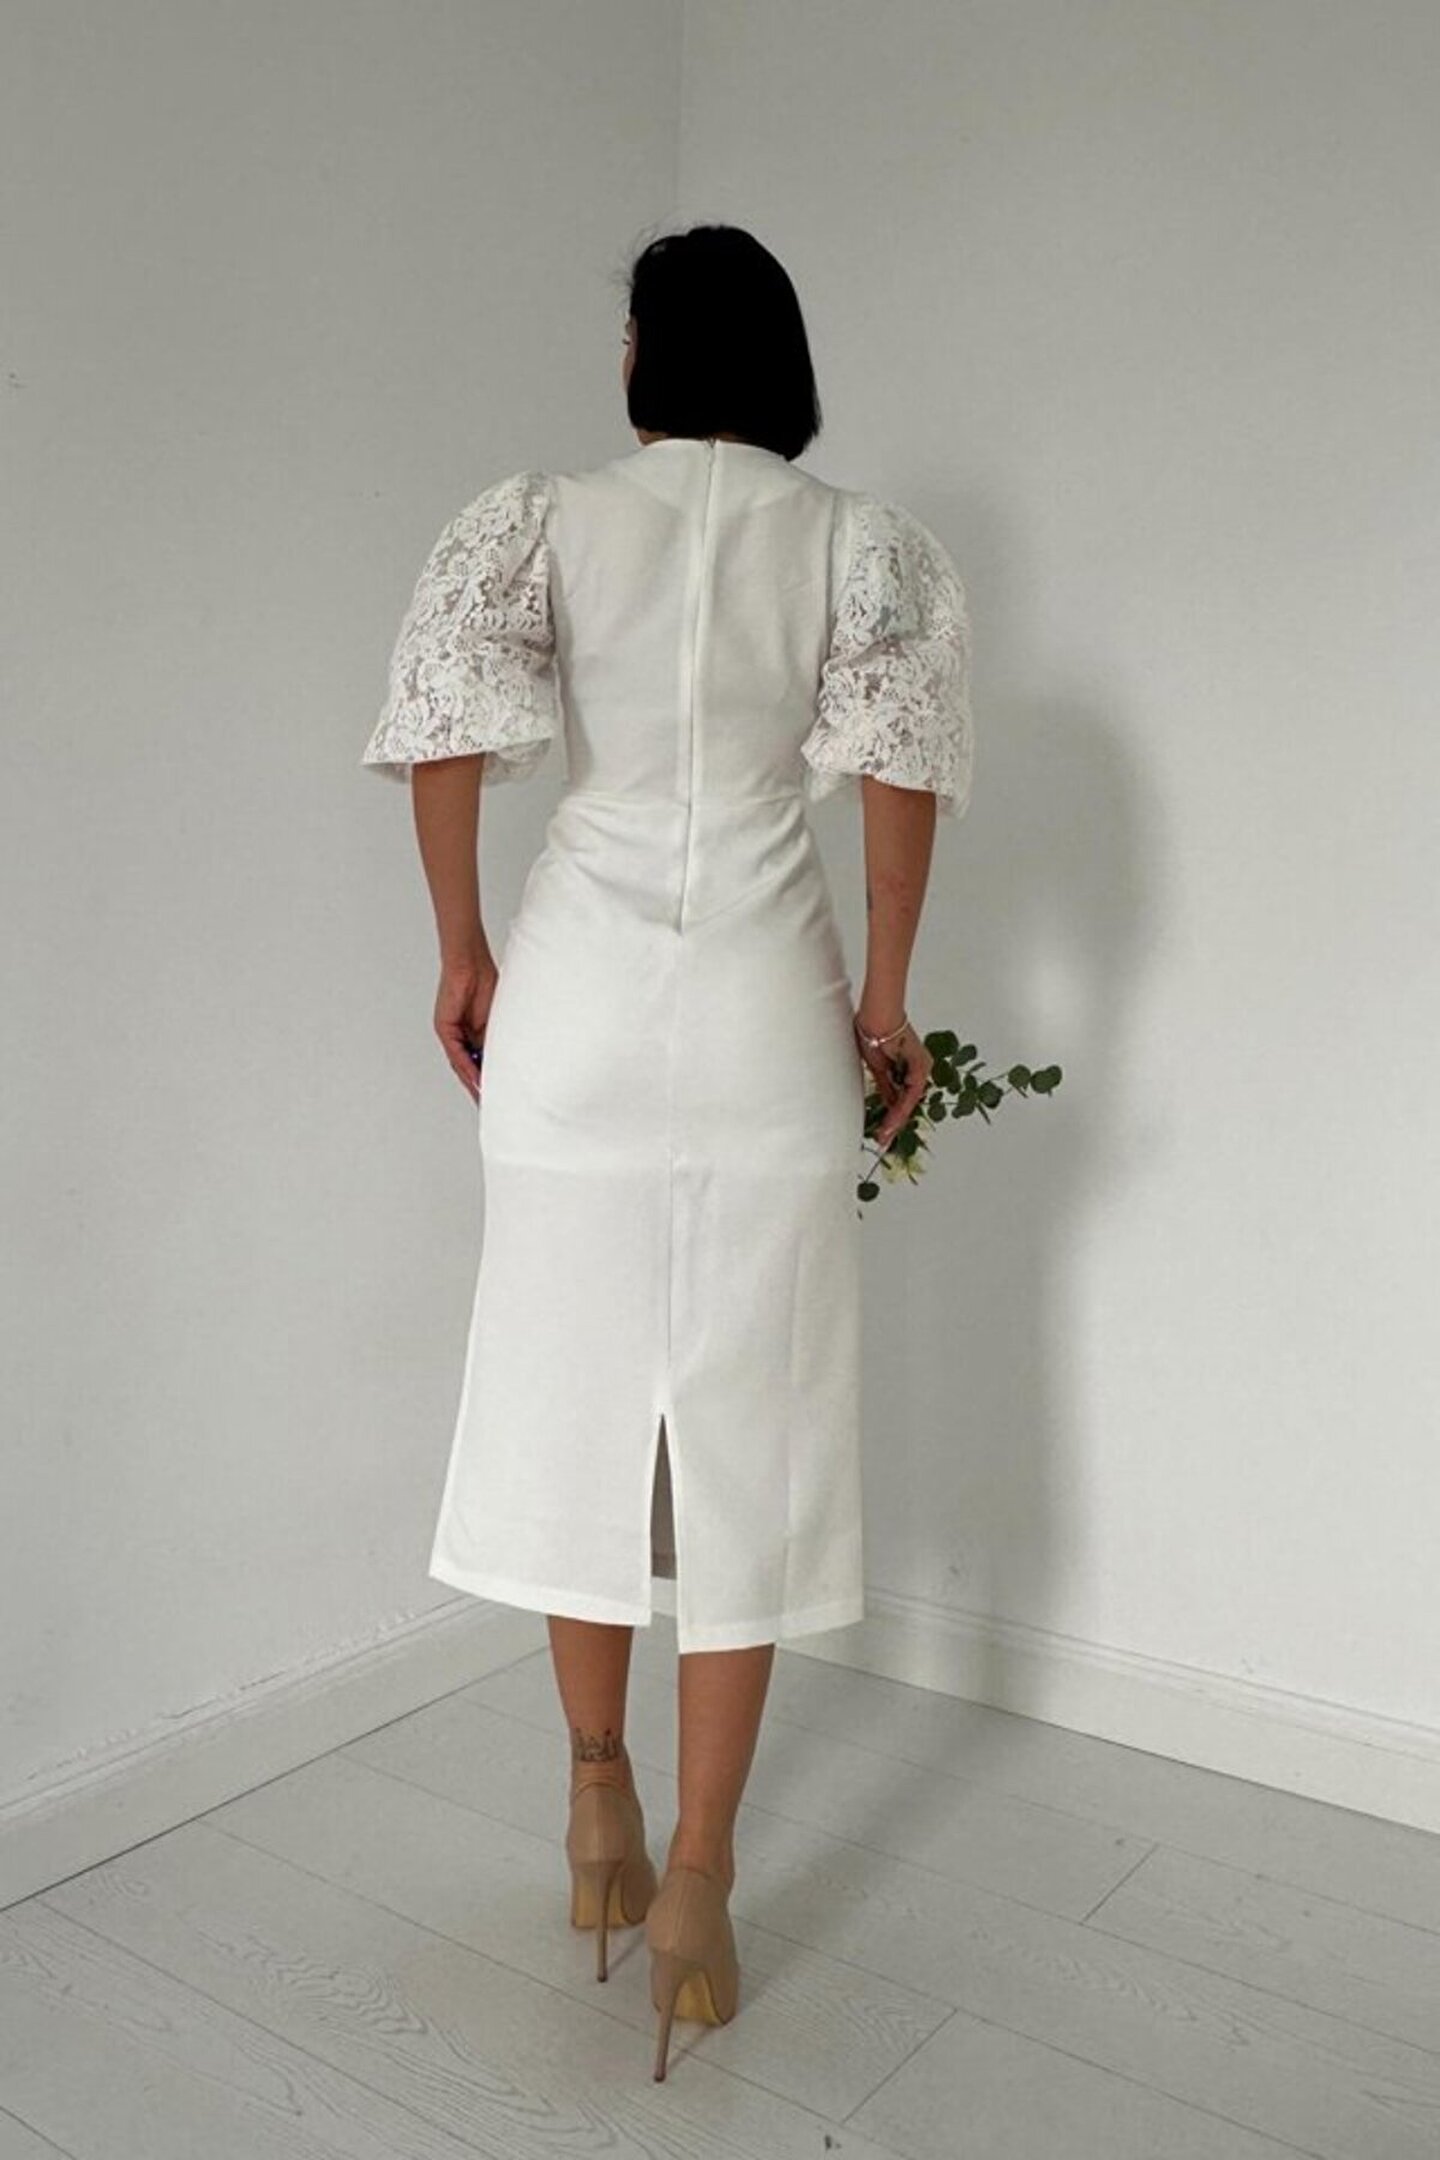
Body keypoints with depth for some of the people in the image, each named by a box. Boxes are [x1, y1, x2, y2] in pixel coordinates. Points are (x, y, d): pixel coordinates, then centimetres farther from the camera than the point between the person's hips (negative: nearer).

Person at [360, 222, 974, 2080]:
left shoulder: (547, 516, 5)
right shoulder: (856, 534, 6)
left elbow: (445, 723, -8)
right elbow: (901, 764, -5)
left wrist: (463, 952, 1)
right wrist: (884, 1000, 1)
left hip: (577, 995, 1)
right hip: (762, 1012, 0)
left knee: (577, 1392, 14)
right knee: (745, 1431, 6)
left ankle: (597, 1795, 31)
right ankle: (696, 1894, 16)